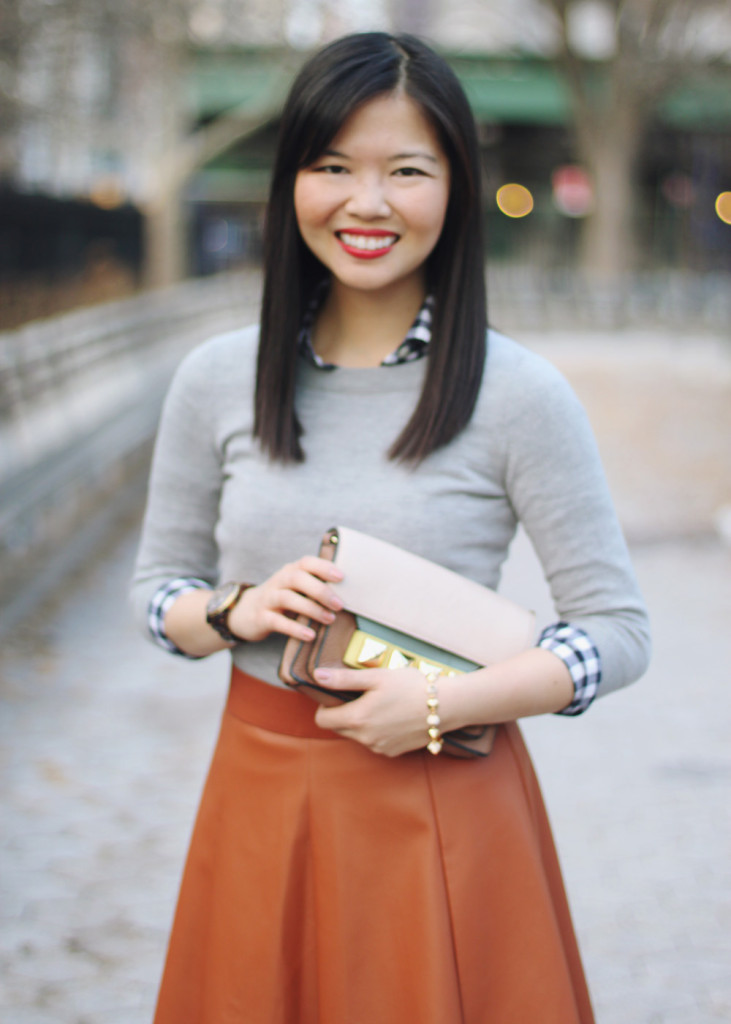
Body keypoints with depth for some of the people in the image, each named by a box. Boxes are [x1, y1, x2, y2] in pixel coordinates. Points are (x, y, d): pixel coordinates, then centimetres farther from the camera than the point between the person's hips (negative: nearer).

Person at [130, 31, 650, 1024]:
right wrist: (238, 611, -11)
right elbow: (157, 588, 11)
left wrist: (444, 703, -18)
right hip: (262, 794, 3)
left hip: (445, 807, -2)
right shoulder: (217, 381, 0)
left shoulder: (518, 395, -9)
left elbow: (619, 631, -6)